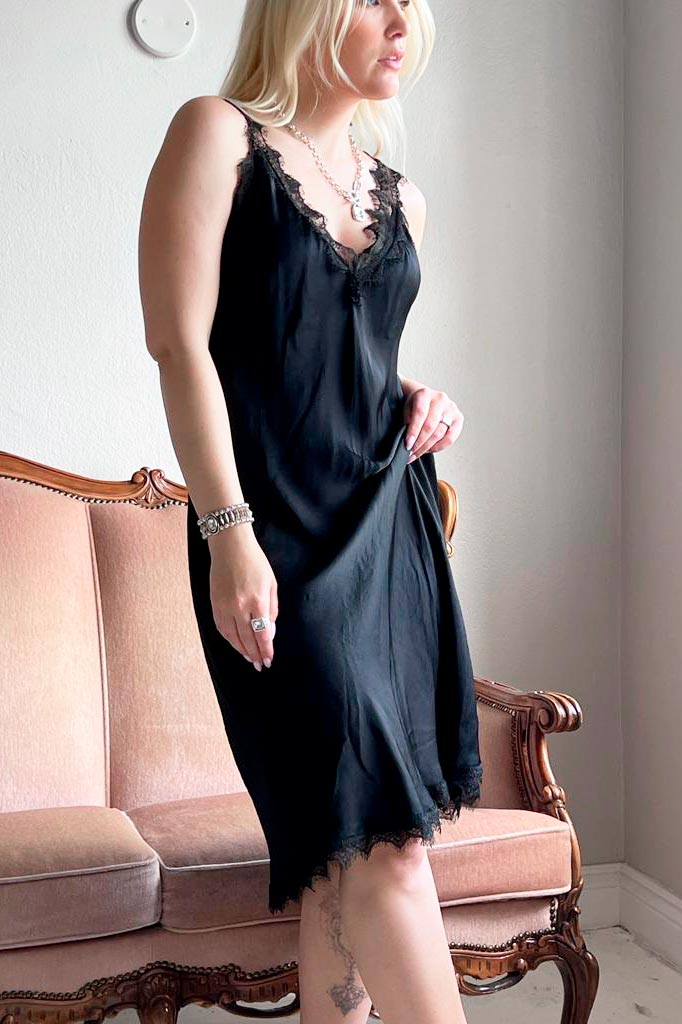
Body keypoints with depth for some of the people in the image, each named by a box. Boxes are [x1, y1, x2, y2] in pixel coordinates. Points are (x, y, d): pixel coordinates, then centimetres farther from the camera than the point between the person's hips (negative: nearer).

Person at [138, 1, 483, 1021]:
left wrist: (418, 396, 5)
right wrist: (228, 532, -16)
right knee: (377, 840, -8)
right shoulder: (219, 134, -1)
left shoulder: (397, 195, 16)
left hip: (391, 519, 6)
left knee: (348, 848, 7)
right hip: (278, 535, -6)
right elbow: (180, 343, -9)